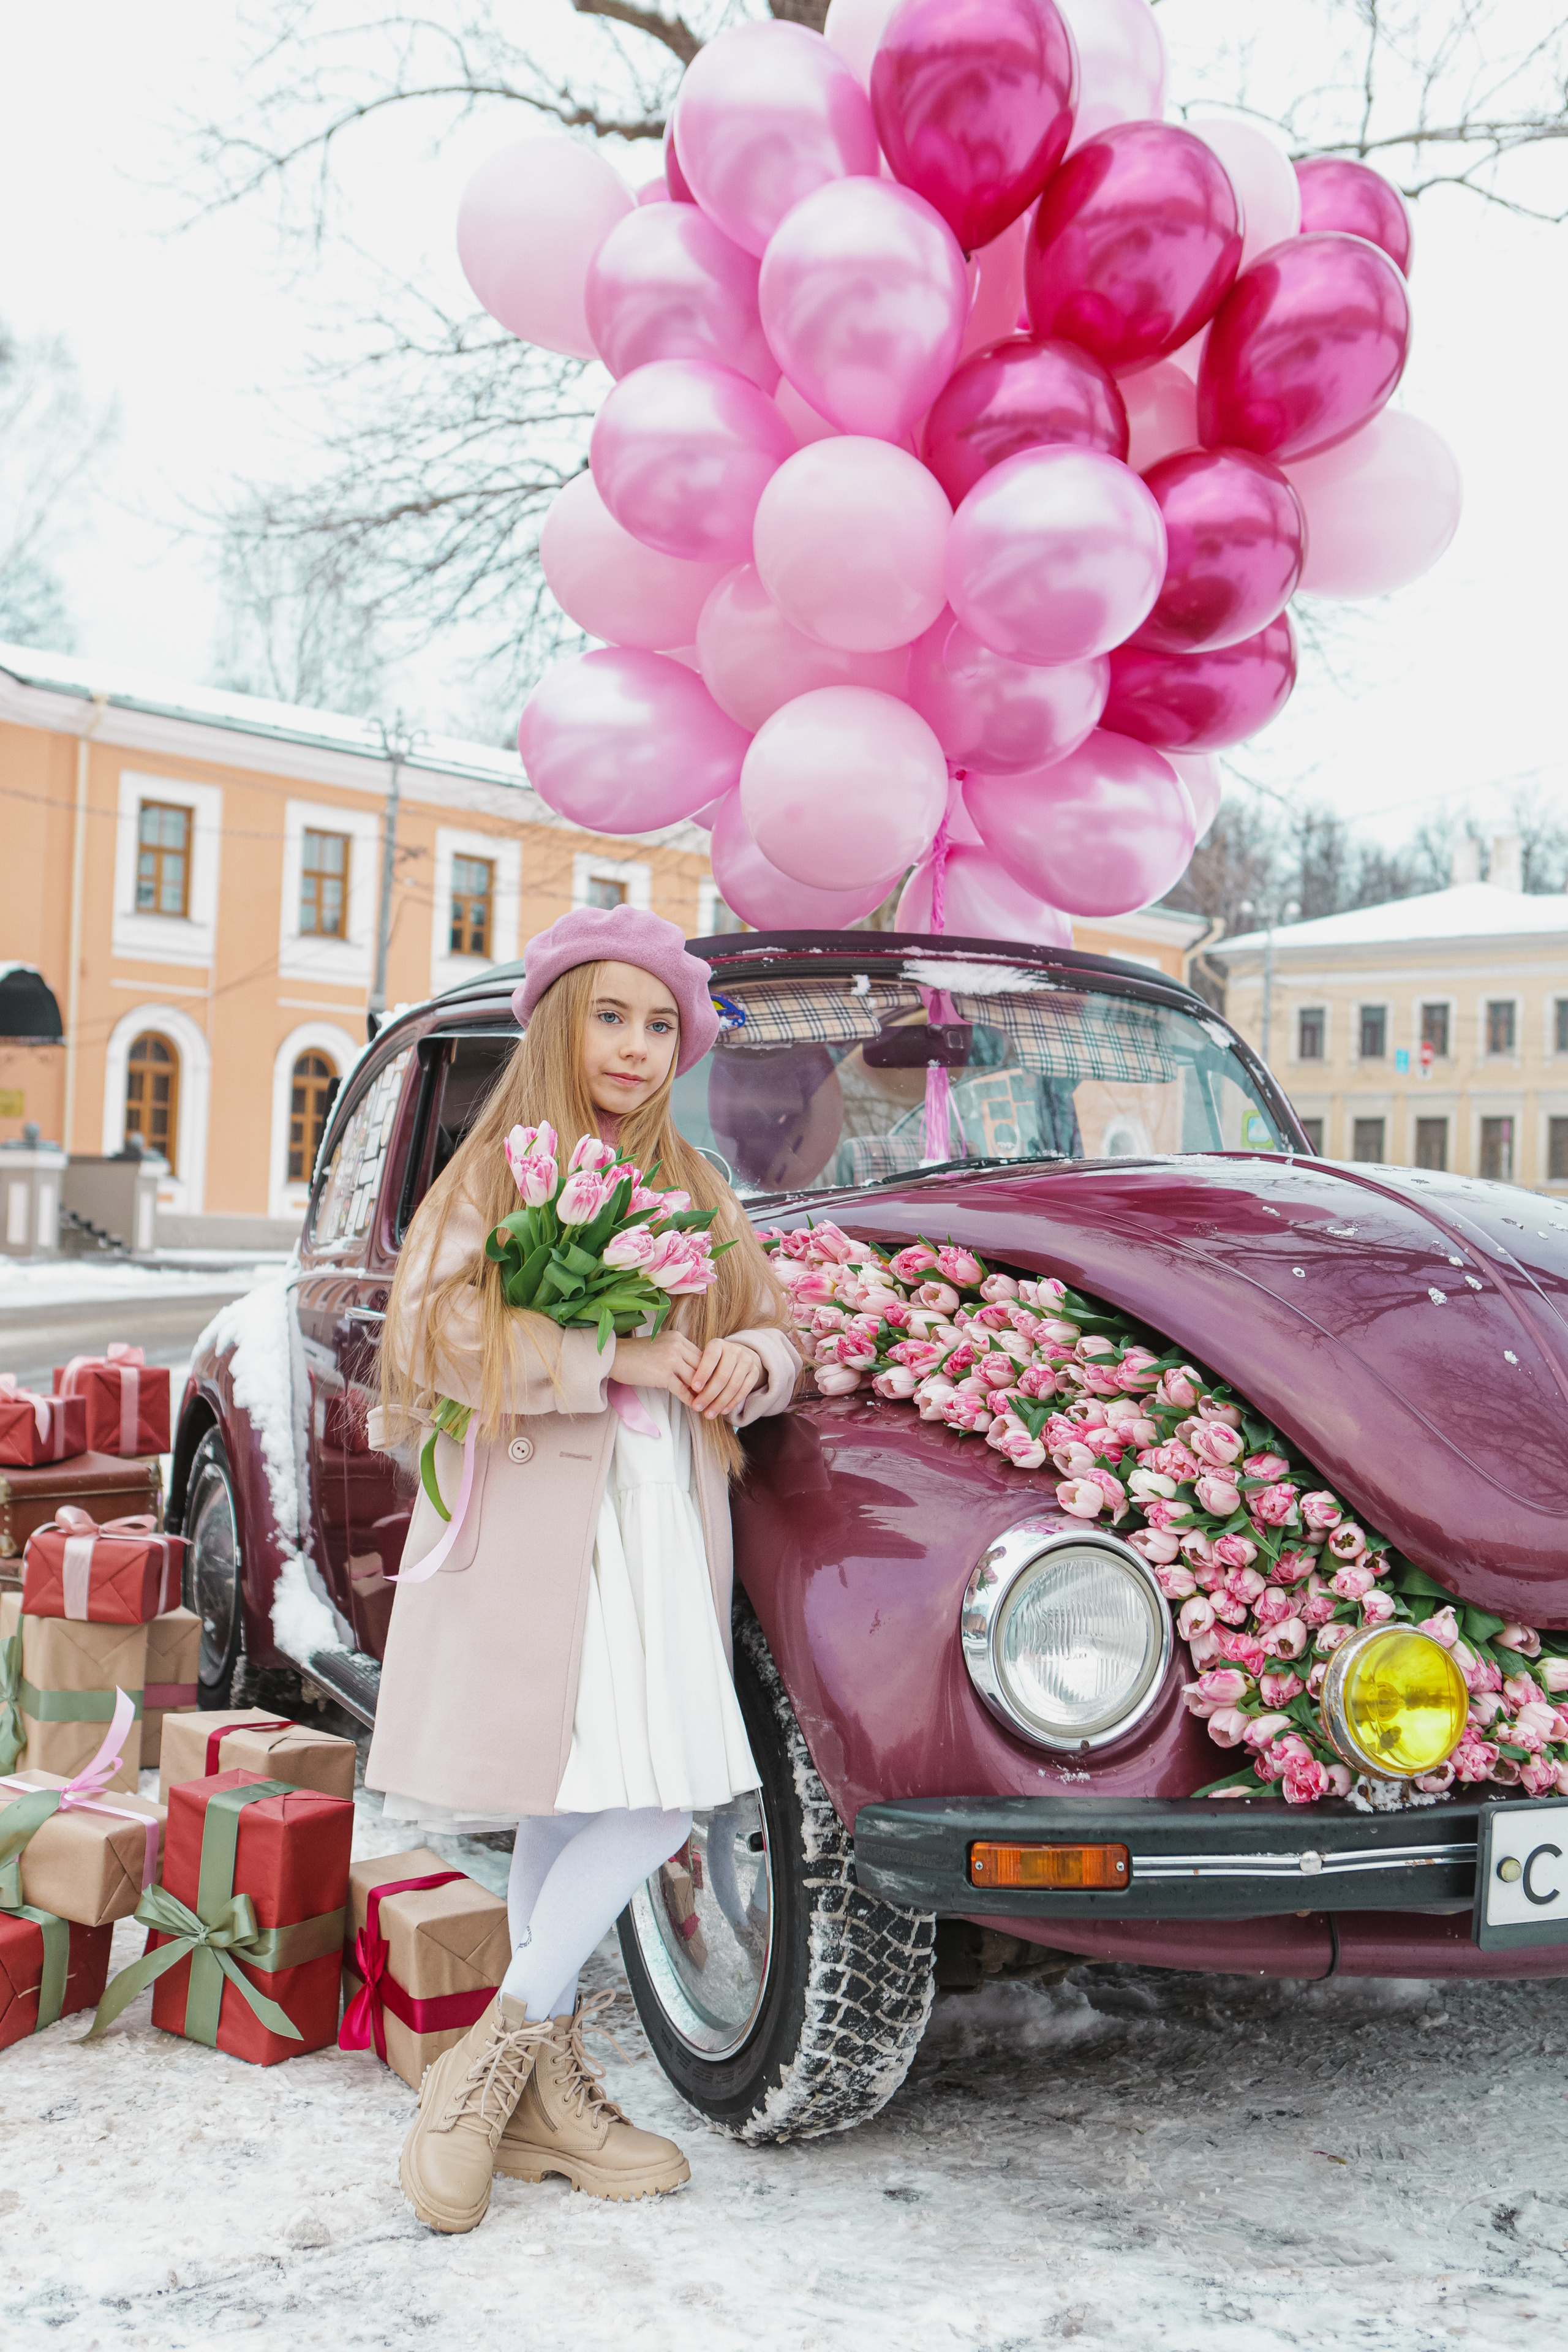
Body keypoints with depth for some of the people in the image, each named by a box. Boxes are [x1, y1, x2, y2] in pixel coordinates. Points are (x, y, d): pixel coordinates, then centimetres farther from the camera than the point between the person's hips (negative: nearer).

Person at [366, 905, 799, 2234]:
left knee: (640, 1796, -3)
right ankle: (531, 2067, 7)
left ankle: (509, 2065, 8)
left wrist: (747, 1358, -5)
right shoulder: (497, 1176, 4)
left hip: (668, 1521, 5)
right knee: (573, 1796, -8)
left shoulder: (695, 1192, 21)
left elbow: (775, 1333, 19)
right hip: (535, 1515, -5)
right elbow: (436, 1338, -11)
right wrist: (620, 1355, -14)